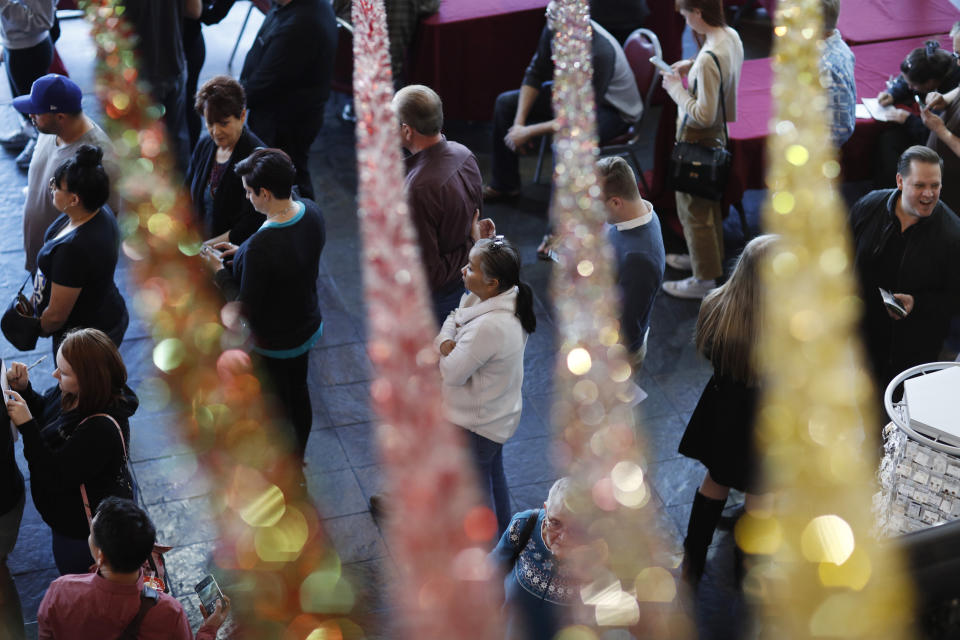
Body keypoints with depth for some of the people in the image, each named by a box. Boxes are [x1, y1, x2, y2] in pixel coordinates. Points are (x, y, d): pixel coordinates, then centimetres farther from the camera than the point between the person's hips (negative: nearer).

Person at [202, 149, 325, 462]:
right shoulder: (311, 212, -13)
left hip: (274, 347, -7)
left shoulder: (261, 248, -37)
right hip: (309, 327, 8)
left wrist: (219, 271, -12)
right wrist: (241, 253, 1)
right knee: (298, 392, 29)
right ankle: (298, 455, 52)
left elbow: (246, 310, -25)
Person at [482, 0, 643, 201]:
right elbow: (535, 74, -3)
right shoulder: (554, 29, -18)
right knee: (505, 103, 3)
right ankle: (504, 184, 16)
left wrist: (528, 132, -29)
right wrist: (519, 123, -13)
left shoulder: (600, 52, -37)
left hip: (614, 109, -8)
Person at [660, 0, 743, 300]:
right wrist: (691, 65, 4)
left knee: (693, 208, 7)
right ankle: (707, 256, 46)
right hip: (718, 133, 9)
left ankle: (704, 279, 20)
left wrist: (676, 88, -17)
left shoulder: (709, 59, -33)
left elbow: (703, 115, -29)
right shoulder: (732, 37, -4)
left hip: (697, 139, -9)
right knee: (709, 201, 26)